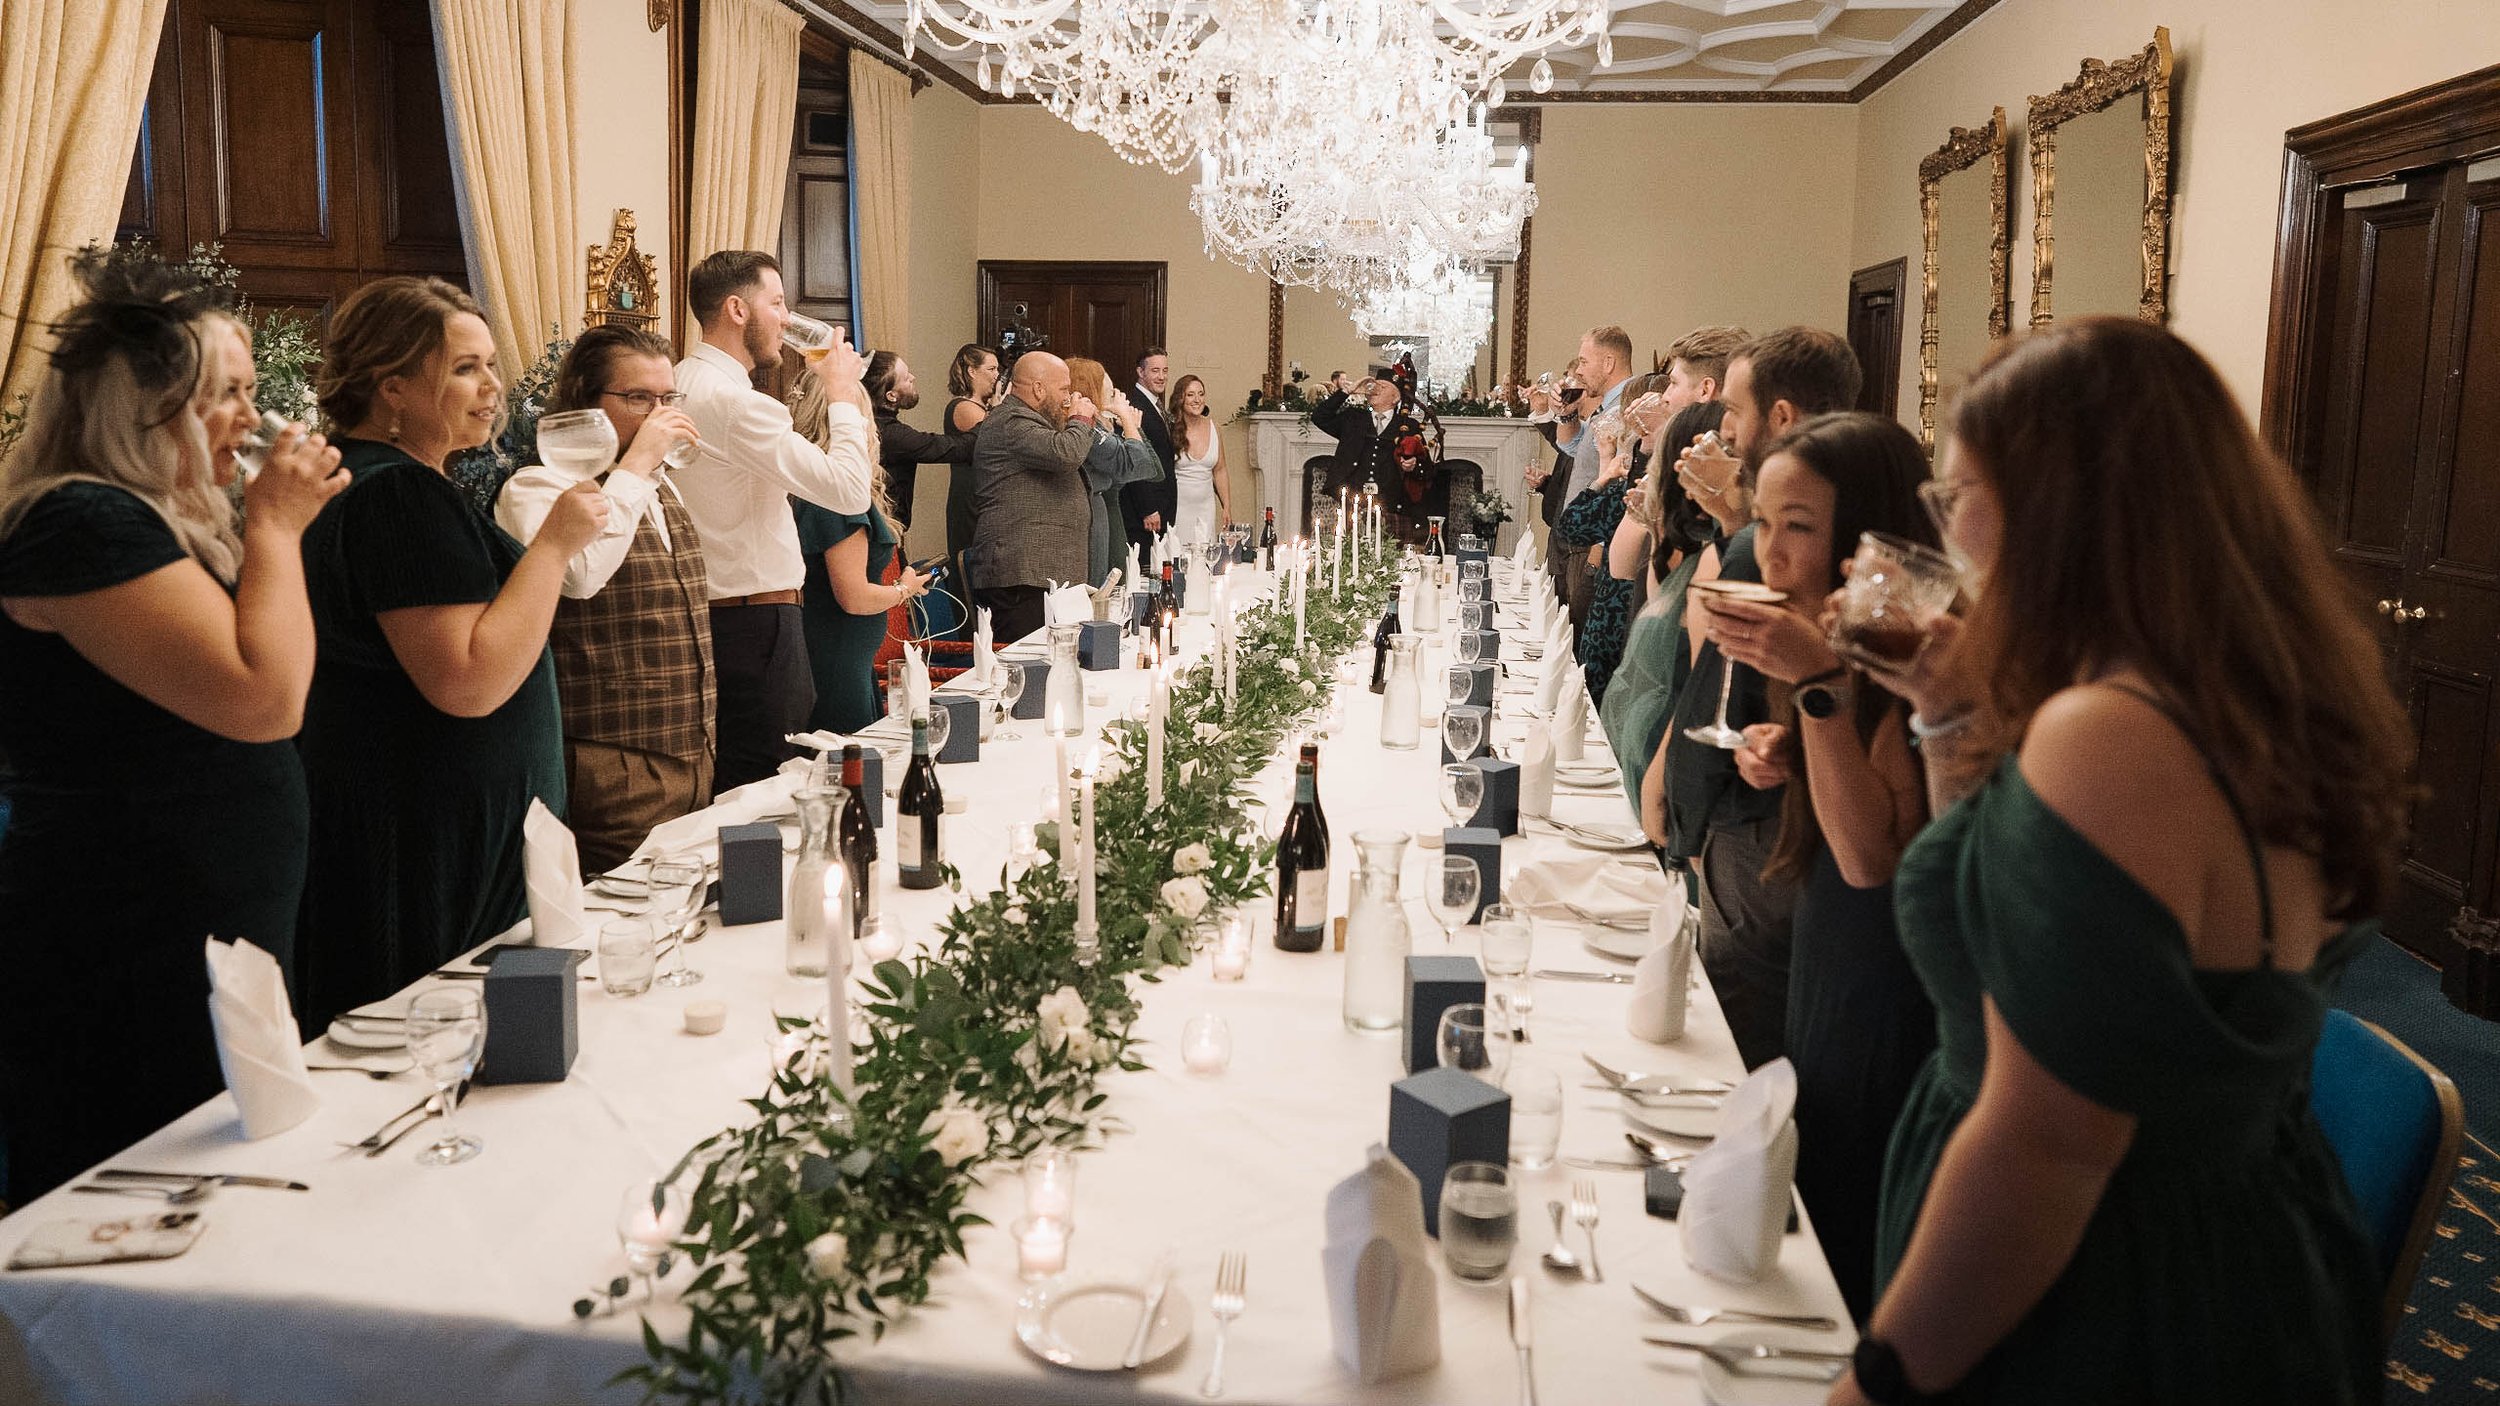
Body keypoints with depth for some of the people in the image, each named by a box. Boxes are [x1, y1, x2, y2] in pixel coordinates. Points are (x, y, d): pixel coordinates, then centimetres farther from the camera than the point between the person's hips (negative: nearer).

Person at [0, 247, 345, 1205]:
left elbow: (264, 689, 21)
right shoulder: (80, 524, -16)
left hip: (210, 944, 10)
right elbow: (263, 698, -24)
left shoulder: (154, 520, 14)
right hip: (131, 973, -10)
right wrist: (275, 526, -14)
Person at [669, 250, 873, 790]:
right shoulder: (735, 400, -19)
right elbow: (850, 490, -22)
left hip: (710, 615, 10)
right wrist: (842, 393, -10)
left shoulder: (683, 384, 12)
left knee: (722, 790, 16)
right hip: (757, 622, -10)